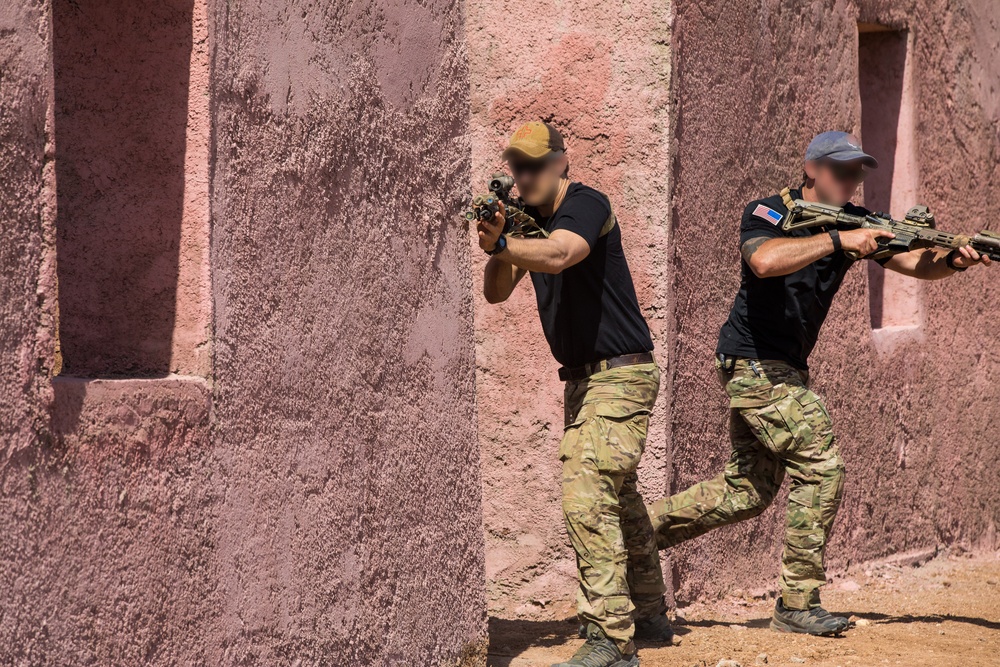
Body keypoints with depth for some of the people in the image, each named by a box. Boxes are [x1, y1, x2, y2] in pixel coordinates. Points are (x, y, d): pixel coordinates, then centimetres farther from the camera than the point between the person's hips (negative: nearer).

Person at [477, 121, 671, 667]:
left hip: (621, 375, -10)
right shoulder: (530, 219, 10)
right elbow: (497, 293, 0)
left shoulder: (587, 206, -15)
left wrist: (499, 245, -49)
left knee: (587, 498, -19)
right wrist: (497, 242, -18)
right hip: (582, 377, 10)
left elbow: (557, 255, -36)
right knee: (619, 499, 18)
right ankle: (648, 616, 31)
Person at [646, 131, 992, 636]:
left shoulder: (854, 223, 5)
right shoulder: (768, 213, -13)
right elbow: (765, 260, -35)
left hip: (784, 368, 9)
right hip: (754, 362, -9)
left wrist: (951, 261, -26)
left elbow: (912, 261, -5)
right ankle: (798, 605, -8)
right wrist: (837, 240, -35)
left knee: (749, 489, 12)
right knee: (820, 466, -13)